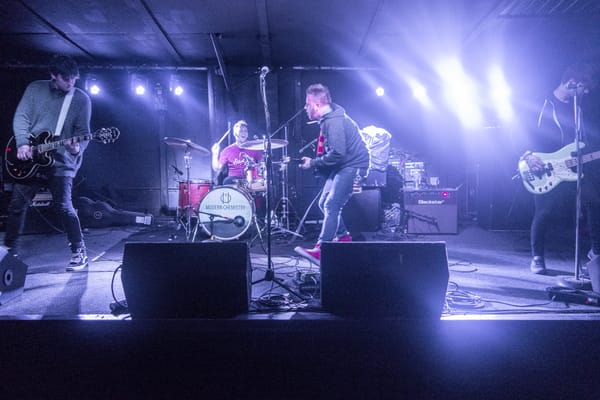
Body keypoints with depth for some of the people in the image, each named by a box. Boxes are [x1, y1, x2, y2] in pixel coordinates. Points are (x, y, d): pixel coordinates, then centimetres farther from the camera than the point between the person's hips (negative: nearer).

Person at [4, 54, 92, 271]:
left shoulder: (81, 99, 0)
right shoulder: (35, 89, 6)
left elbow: (83, 131, -3)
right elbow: (21, 117, 2)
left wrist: (78, 148, -23)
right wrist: (22, 143, -12)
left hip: (61, 161, -3)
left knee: (64, 207, -11)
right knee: (17, 204, 9)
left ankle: (80, 253, 2)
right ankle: (10, 250, 27)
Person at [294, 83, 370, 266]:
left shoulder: (334, 121, -21)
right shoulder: (327, 119, 12)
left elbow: (337, 153, -28)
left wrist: (313, 163, -18)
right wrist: (314, 160, 10)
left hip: (353, 165, -11)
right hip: (342, 166, 11)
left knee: (332, 205, -17)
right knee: (324, 203, 11)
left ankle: (320, 250, -19)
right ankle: (344, 238, 23)